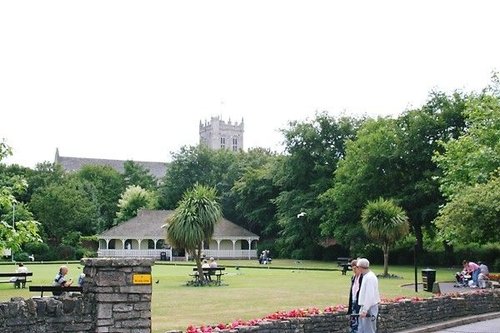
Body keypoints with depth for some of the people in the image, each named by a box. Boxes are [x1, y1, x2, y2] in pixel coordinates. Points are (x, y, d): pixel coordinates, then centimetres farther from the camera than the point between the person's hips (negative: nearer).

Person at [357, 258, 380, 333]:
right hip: (365, 307, 10)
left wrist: (364, 310, -23)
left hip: (369, 309, -10)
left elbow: (370, 296, -23)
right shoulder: (365, 276, 12)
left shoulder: (370, 277, -19)